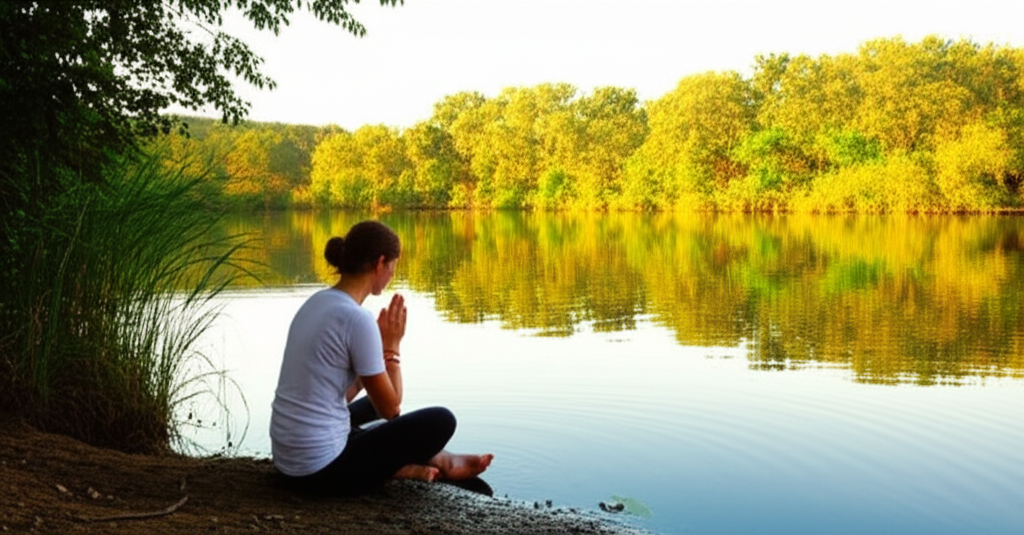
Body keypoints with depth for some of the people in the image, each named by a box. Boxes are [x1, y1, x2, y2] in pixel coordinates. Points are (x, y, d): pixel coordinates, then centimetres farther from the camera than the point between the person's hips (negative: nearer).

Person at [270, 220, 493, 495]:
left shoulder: (317, 302, 7)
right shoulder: (357, 319, -19)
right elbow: (390, 408, -10)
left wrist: (381, 345, 7)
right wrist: (392, 346, 0)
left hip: (288, 459, 9)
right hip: (322, 469, -9)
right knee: (441, 421, -2)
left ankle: (403, 465, 24)